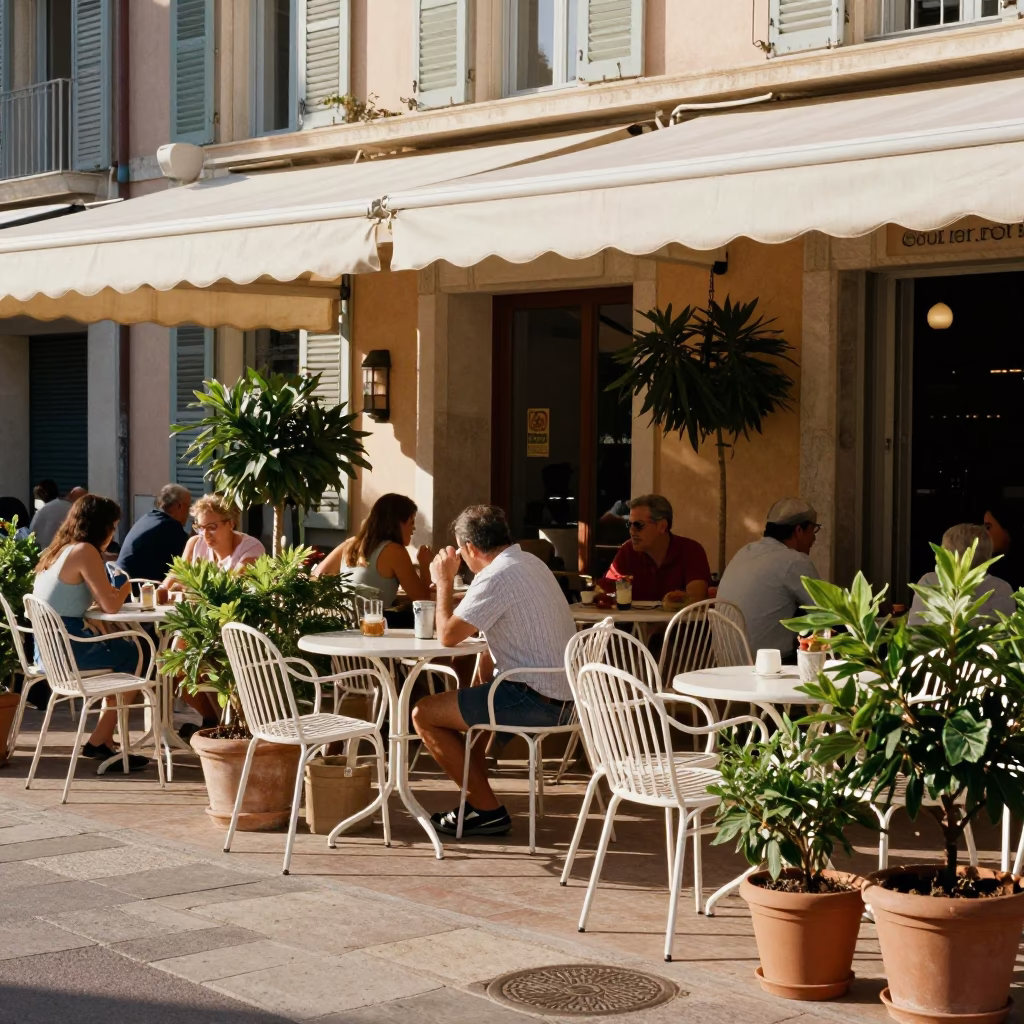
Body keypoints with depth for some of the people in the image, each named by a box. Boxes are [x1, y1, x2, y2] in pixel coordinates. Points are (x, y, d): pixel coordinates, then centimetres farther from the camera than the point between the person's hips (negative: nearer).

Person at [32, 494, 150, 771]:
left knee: (123, 651, 23)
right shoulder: (85, 551, -13)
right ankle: (99, 742, 12)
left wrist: (114, 591, 8)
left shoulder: (58, 549, 14)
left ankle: (105, 741, 19)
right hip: (66, 649, -9)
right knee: (138, 655, 8)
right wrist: (126, 587, 3)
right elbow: (111, 605, -16)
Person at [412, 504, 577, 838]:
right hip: (564, 695, 10)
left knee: (424, 714, -3)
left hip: (534, 700, -10)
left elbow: (447, 635, -16)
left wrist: (444, 583, -3)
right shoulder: (530, 562, 13)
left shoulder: (496, 577, -18)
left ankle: (487, 810, 2)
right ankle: (476, 798, 29)